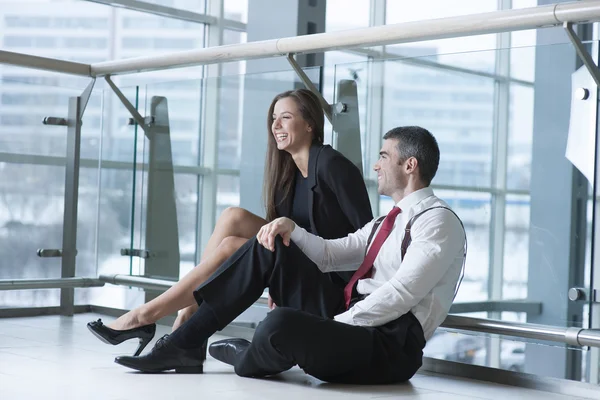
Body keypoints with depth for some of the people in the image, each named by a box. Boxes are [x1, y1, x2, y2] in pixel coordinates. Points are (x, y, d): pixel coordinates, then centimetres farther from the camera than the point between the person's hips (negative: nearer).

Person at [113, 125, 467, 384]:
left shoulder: (437, 220, -6)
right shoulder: (389, 222, 25)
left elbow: (400, 296, -18)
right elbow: (329, 255, 20)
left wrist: (330, 329, -17)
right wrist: (290, 228, 1)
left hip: (389, 345, -9)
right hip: (349, 321, 9)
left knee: (281, 325, -36)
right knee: (267, 247, -1)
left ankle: (248, 358, 3)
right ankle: (184, 345, -3)